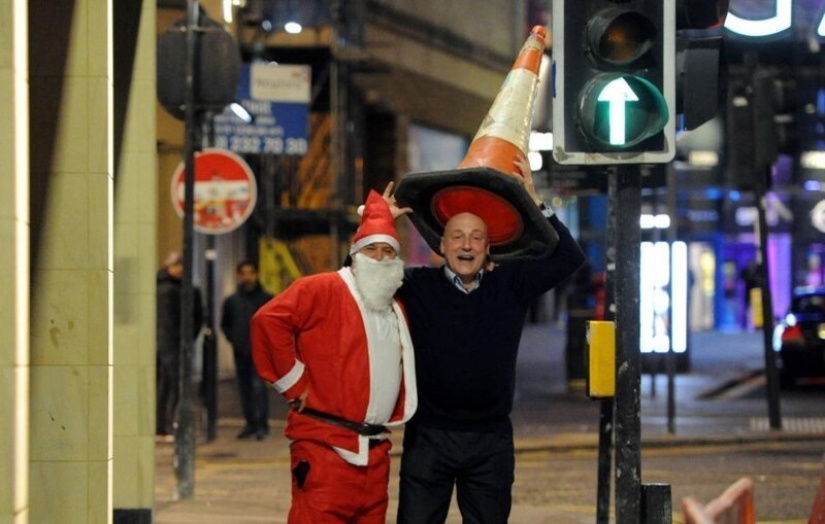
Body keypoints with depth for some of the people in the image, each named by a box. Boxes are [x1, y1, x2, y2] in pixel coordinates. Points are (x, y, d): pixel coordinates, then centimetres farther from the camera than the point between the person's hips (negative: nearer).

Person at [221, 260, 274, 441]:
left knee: (259, 385, -13)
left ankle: (262, 425, -11)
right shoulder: (232, 301, 9)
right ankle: (250, 424, 15)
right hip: (241, 352, 4)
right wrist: (234, 339, 5)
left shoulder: (266, 299, 2)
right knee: (244, 388, 7)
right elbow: (225, 325, 20)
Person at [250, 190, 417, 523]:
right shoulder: (323, 290, -6)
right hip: (325, 446, -8)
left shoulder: (396, 311, 19)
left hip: (374, 452, 8)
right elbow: (268, 320, -18)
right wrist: (293, 384, -14)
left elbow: (400, 370, 33)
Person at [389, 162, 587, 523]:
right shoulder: (418, 286, 0)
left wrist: (535, 203, -4)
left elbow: (569, 258, 1)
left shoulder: (510, 286, 4)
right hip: (429, 436, -2)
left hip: (490, 439, 2)